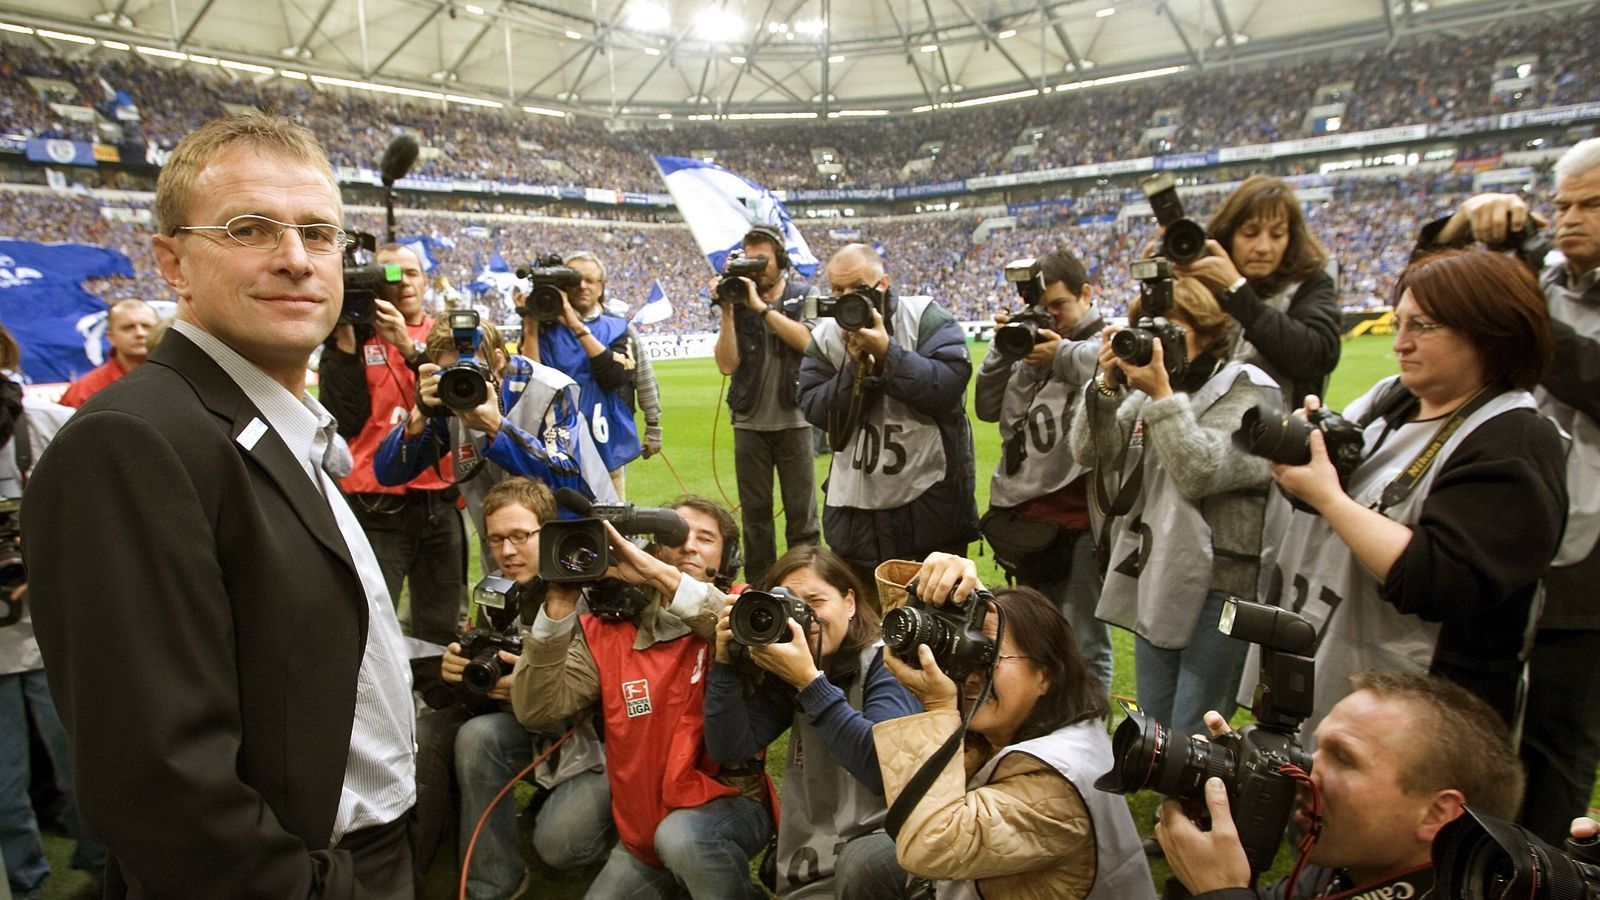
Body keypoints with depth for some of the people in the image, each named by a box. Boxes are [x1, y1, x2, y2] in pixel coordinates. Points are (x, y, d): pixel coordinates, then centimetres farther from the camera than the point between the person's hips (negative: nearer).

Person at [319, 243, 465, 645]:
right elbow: (342, 420, -6)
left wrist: (409, 347, -15)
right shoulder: (352, 338, 4)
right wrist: (346, 345, -10)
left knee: (442, 633, 9)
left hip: (439, 504, 3)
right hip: (375, 507, -2)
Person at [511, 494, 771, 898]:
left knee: (680, 836, -32)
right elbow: (538, 709, -8)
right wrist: (560, 605, -19)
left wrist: (661, 574, -32)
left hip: (727, 803, -4)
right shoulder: (609, 632, 2)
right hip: (642, 826, 4)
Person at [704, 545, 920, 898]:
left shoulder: (885, 662, -10)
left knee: (865, 862, -33)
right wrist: (726, 662, -11)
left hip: (890, 840, -3)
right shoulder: (784, 676, 6)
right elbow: (730, 751, -1)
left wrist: (809, 680, -25)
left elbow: (884, 769, -24)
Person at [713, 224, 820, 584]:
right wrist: (727, 311, -13)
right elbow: (727, 364, -5)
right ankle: (759, 588, 21)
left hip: (793, 419, -2)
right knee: (754, 513, 10)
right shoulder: (737, 302, 4)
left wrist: (761, 307, -18)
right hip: (750, 422, 2)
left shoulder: (803, 296, 2)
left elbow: (808, 341, -17)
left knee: (802, 513, 3)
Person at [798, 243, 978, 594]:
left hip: (930, 495, -3)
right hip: (856, 505, 4)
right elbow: (815, 411, -3)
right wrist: (855, 366, -16)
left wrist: (886, 351, -24)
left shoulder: (926, 318, -8)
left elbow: (950, 385, -21)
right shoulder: (825, 336, 4)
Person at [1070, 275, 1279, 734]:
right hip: (1155, 579, 7)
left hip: (1217, 586, -6)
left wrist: (1163, 394, -23)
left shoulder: (1249, 390, -8)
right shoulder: (1147, 389, 9)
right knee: (1151, 731, 18)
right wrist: (1108, 383, -11)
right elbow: (1092, 454, -1)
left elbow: (1200, 472, -22)